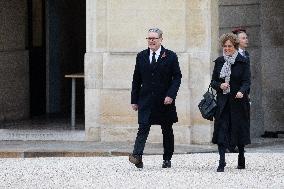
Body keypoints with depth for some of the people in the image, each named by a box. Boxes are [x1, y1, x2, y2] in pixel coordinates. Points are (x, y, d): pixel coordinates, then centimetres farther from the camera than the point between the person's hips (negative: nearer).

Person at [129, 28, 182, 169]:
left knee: (167, 130, 8)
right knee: (143, 128, -13)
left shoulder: (170, 56, 0)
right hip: (146, 100, 1)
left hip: (165, 100, -1)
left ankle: (167, 159, 18)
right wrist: (134, 100, 6)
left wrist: (171, 95, -14)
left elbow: (177, 77, -2)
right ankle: (137, 156, -26)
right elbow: (136, 79, 10)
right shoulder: (141, 56, 8)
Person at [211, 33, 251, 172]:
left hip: (238, 102, -2)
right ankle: (221, 162, -12)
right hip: (223, 102, 2)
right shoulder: (219, 62, 9)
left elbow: (247, 82, -9)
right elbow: (213, 81, 10)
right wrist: (220, 85, -12)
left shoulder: (243, 62, -2)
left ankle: (241, 160, 26)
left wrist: (241, 92, -29)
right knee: (221, 130, -8)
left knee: (239, 130, 7)